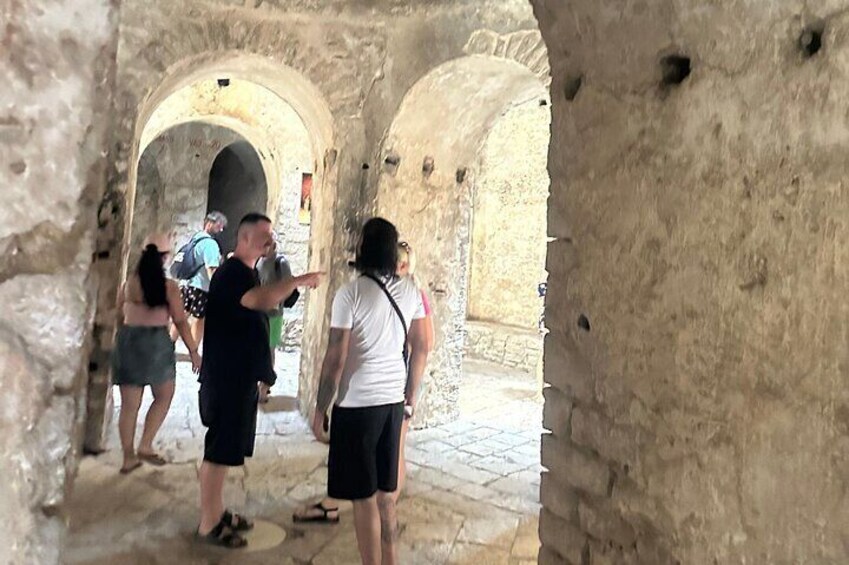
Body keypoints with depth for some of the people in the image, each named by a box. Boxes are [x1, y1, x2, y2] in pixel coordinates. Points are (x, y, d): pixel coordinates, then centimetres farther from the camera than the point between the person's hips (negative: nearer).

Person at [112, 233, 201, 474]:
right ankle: (145, 446, 9)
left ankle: (129, 457, 19)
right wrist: (193, 351, 2)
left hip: (127, 340, 4)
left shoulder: (128, 284, 2)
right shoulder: (169, 287, -8)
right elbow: (180, 322, -7)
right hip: (156, 343, -4)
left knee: (129, 404, 10)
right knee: (163, 397, 17)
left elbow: (119, 318, 11)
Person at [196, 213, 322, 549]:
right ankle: (208, 524, 6)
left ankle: (217, 512, 28)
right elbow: (260, 300, -37)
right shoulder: (232, 272, -17)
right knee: (220, 449, -3)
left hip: (240, 374, 10)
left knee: (227, 448, 17)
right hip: (227, 375, -10)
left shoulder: (246, 272, 15)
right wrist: (298, 281, -30)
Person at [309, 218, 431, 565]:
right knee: (386, 491, 19)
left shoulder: (350, 294, -14)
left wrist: (320, 408, -4)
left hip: (357, 403, -6)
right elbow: (421, 349, 9)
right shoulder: (410, 292, 3)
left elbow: (335, 359, -15)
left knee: (364, 497, 5)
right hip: (394, 400, 6)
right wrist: (411, 394, 20)